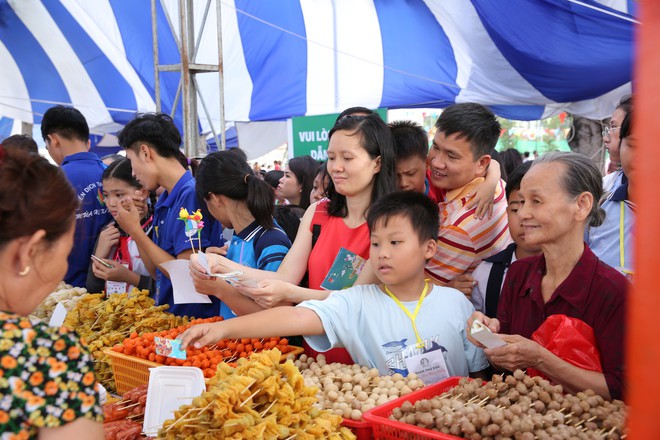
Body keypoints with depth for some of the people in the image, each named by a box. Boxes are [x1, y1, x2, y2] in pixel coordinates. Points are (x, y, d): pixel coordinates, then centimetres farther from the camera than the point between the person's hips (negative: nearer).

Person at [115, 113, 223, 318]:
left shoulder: (191, 194, -15)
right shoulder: (163, 199, 11)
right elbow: (157, 273, 13)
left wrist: (135, 231, -10)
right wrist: (135, 229, 3)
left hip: (195, 318, -7)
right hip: (167, 315, 7)